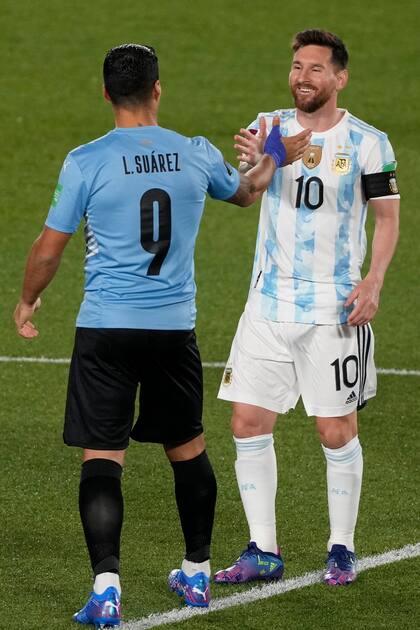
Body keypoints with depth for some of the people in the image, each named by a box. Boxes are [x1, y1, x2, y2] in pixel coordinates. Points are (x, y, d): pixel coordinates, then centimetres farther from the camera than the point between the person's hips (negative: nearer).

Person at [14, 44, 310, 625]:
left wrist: (27, 301, 16)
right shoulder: (198, 156, 0)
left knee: (102, 458, -2)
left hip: (106, 328, -3)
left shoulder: (85, 162, -9)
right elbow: (245, 192, 24)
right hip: (175, 327, 3)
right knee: (188, 449, 20)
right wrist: (275, 159, 45)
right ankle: (197, 574, 32)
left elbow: (48, 251, -3)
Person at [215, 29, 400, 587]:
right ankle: (263, 552, 9)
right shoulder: (271, 127, 2)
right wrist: (250, 164, -40)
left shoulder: (367, 142, -3)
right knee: (249, 424, 0)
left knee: (337, 433, 0)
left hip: (336, 309, -3)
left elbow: (388, 217, 2)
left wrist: (373, 280, -15)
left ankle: (342, 550, 15)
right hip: (269, 305, 3)